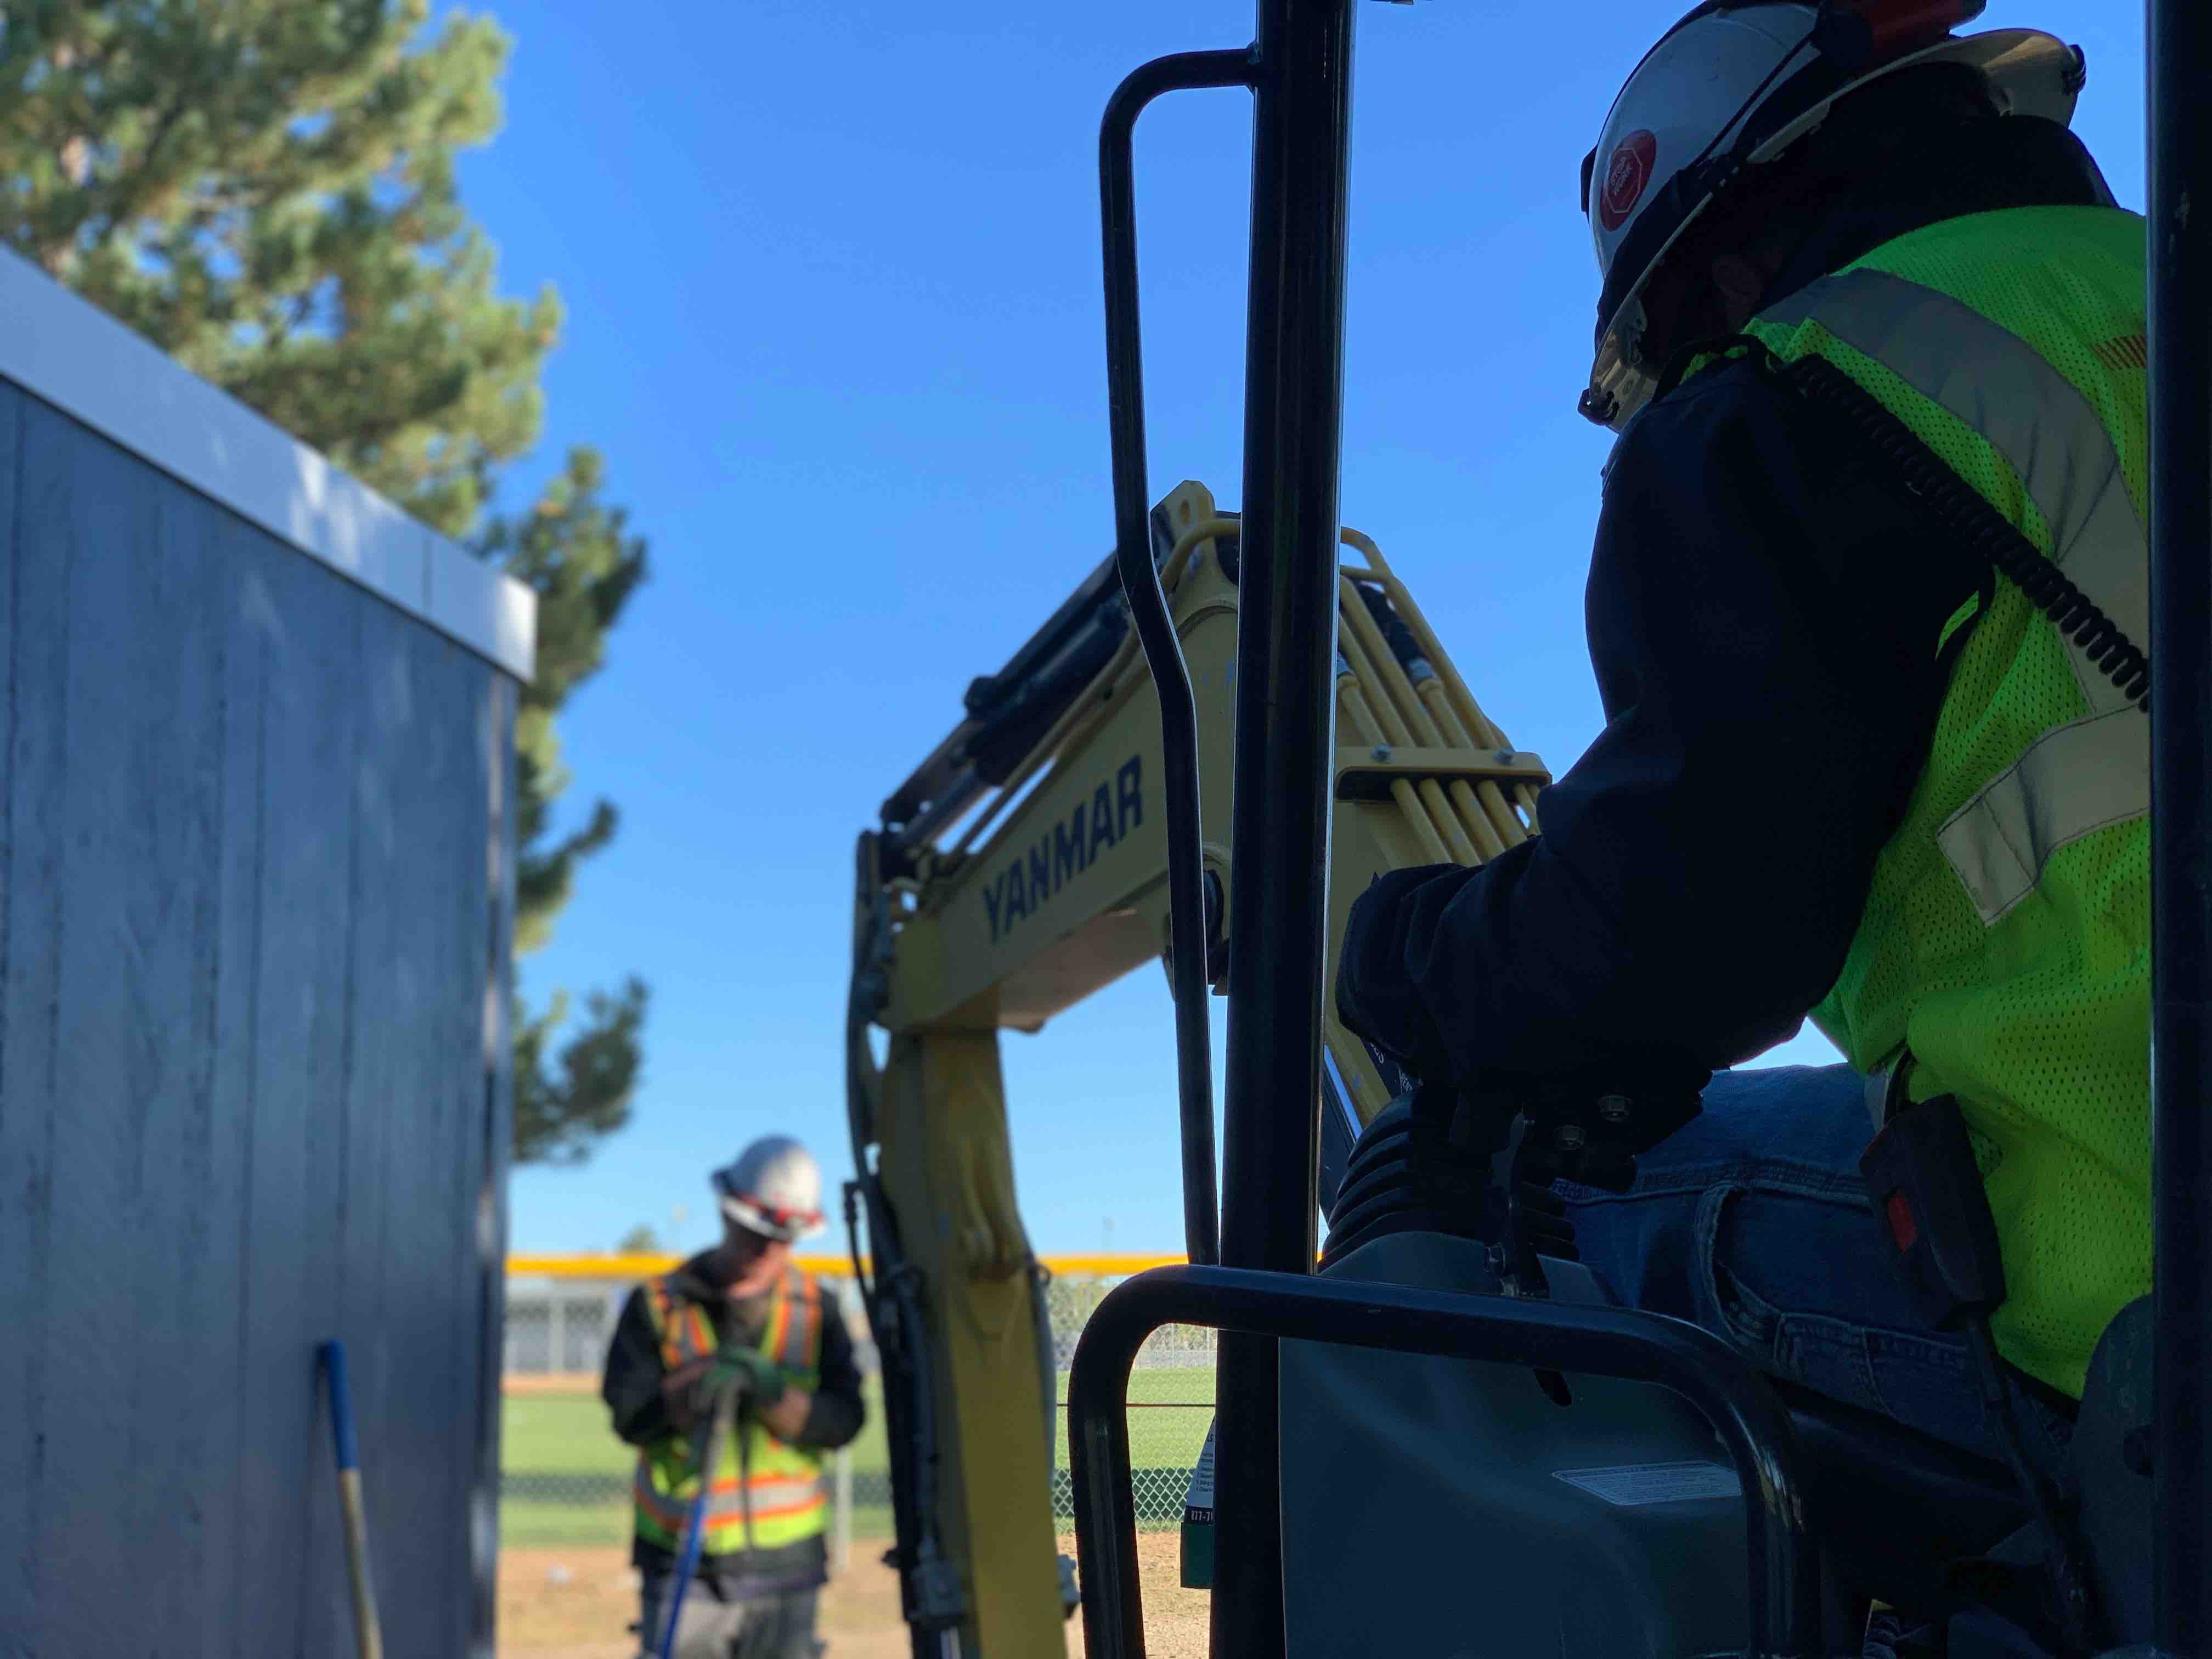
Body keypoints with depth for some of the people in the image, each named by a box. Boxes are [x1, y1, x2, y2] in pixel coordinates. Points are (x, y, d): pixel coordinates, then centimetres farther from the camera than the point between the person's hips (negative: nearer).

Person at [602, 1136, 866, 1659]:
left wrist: (774, 1392, -25)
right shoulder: (658, 1306, 0)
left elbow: (842, 1420, -7)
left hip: (785, 1561, 2)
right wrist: (693, 1393, -28)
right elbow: (630, 1415, -10)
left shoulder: (816, 1311, 4)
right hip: (684, 1562, -2)